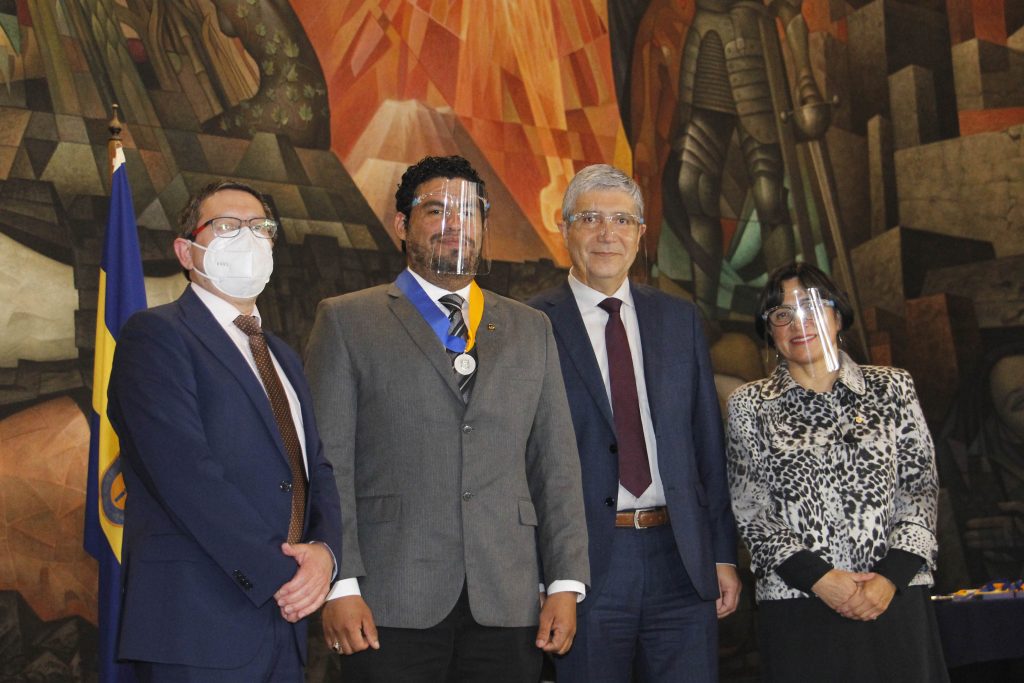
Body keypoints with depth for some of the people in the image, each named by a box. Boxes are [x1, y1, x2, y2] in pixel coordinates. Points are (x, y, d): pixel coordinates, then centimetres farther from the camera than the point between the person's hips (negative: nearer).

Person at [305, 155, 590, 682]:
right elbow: (326, 463, -2)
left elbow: (556, 466, 11)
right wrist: (339, 584, -9)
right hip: (392, 607, -3)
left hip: (506, 606, 3)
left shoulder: (530, 330, 15)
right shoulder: (347, 321, 5)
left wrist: (566, 583, 4)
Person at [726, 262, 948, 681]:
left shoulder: (892, 388, 8)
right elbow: (749, 511, 1)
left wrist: (892, 577, -9)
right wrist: (819, 578, -11)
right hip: (796, 607, -1)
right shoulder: (749, 406, 6)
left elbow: (921, 489, 4)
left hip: (896, 600, 1)